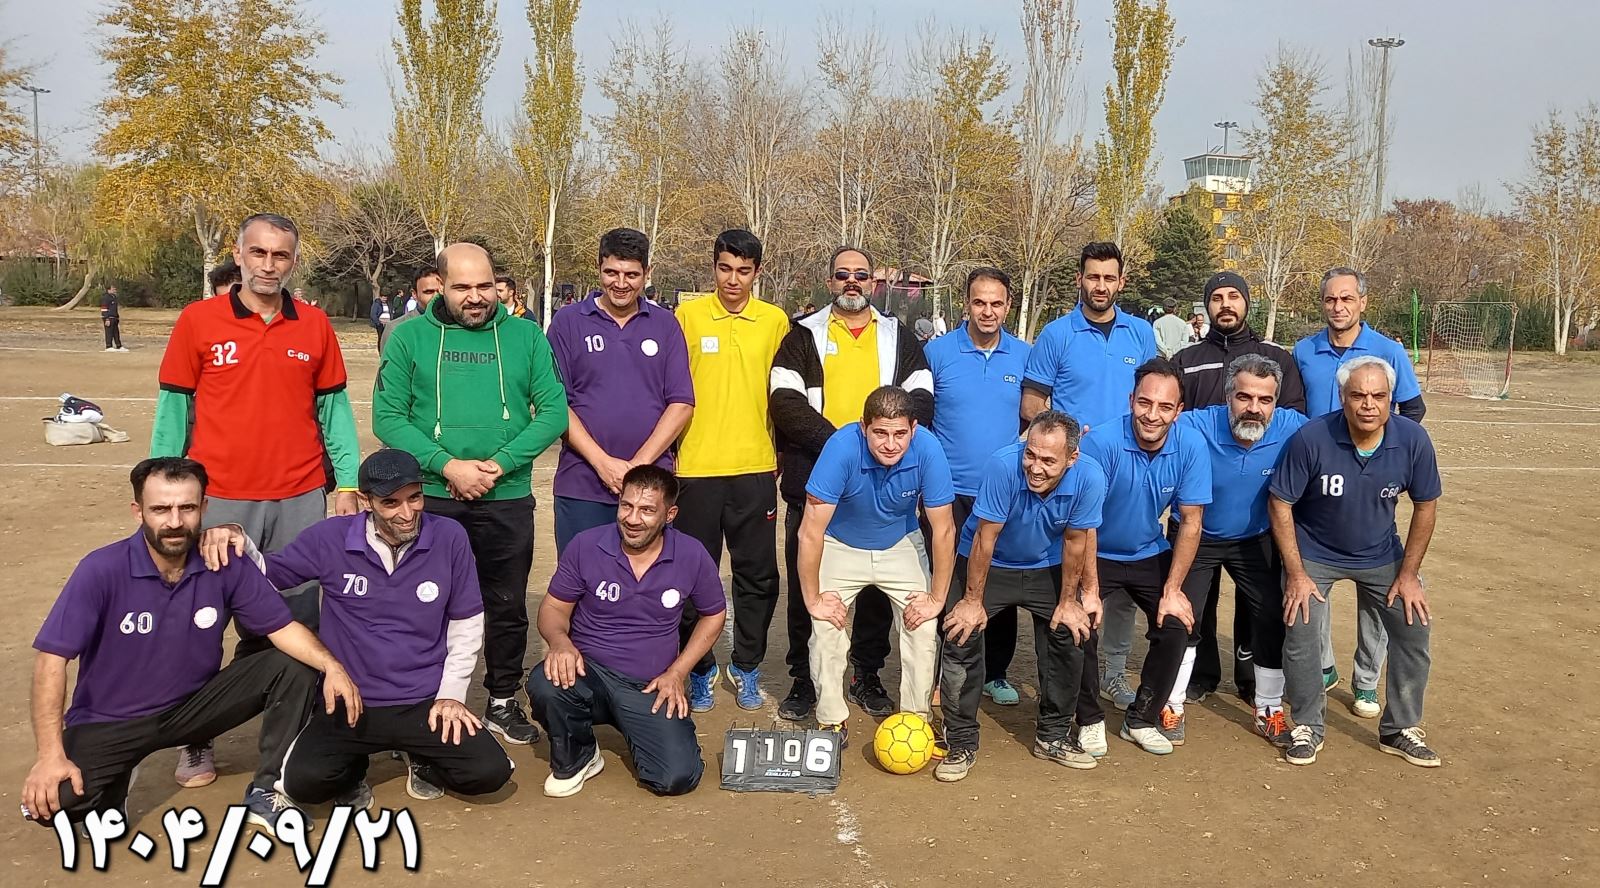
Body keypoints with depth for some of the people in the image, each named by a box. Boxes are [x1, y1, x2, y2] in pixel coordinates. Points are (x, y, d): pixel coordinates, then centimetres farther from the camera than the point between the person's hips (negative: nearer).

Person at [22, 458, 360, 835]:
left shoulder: (225, 566, -12)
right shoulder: (102, 570, -19)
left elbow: (283, 627, -9)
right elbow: (52, 657, -20)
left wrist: (332, 666, -30)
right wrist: (51, 755, -28)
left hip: (194, 705, 3)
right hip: (110, 722, -2)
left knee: (292, 666, -16)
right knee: (55, 799, -29)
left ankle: (266, 793, -5)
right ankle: (116, 780, 7)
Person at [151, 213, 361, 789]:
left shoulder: (314, 326, 6)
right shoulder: (198, 321, 1)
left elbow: (333, 408, 10)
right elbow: (173, 411, 3)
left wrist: (346, 483, 4)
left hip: (300, 501, 1)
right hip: (219, 500, -1)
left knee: (295, 624, 7)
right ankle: (196, 742, 21)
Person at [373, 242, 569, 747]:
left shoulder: (525, 336, 2)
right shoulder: (409, 337, 0)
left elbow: (554, 410, -5)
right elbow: (388, 417, -6)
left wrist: (498, 465, -15)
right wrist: (447, 466, -18)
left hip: (508, 500, 1)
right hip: (430, 498, -1)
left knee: (508, 607, 12)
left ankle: (503, 702, 30)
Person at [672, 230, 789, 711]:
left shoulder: (775, 320, 5)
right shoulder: (688, 315, 1)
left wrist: (781, 451, 10)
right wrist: (667, 451, 1)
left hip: (755, 466, 2)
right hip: (696, 467, -1)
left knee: (758, 575, 7)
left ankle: (746, 669, 24)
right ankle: (700, 671, 21)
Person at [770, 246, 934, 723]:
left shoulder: (899, 338, 12)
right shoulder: (804, 336, 6)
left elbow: (920, 401, 3)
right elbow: (786, 404, -6)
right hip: (813, 482, -1)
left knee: (878, 585, 8)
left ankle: (867, 676, 22)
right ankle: (804, 679, 16)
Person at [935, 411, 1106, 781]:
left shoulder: (1089, 477, -27)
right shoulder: (1003, 465, -34)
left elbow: (1074, 541, -12)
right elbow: (985, 538, -25)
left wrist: (1068, 601, -4)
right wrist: (973, 601, -18)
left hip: (1046, 567, 3)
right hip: (986, 564, -2)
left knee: (1071, 637, -3)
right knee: (961, 637, -13)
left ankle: (1053, 736, 19)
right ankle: (961, 742, 2)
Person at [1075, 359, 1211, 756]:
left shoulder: (1190, 447, -17)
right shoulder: (1101, 443, -26)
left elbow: (1190, 523, -10)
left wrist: (1173, 589, -13)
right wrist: (1090, 591, -23)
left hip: (1150, 555, 3)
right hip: (1095, 555, -3)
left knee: (1178, 623, -12)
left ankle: (1142, 719, 9)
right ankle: (1089, 719, 4)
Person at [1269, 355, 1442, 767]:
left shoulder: (1413, 440, -19)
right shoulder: (1312, 438, -27)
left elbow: (1425, 506, -4)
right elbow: (1280, 504, -17)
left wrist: (1408, 574, -5)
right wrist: (1296, 574, -17)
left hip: (1380, 555, 3)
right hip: (1314, 552, -3)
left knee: (1414, 627, 0)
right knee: (1300, 631, -15)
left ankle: (1400, 729, 20)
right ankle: (1307, 727, 8)